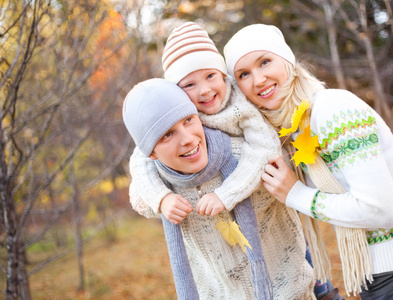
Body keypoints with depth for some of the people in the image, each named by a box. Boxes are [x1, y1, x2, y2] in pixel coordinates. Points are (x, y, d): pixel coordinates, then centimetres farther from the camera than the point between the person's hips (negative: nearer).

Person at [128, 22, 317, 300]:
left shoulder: (241, 102, -23)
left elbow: (265, 149, -33)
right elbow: (141, 160, -19)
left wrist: (225, 194, -42)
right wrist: (161, 197, -38)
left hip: (265, 211, -2)